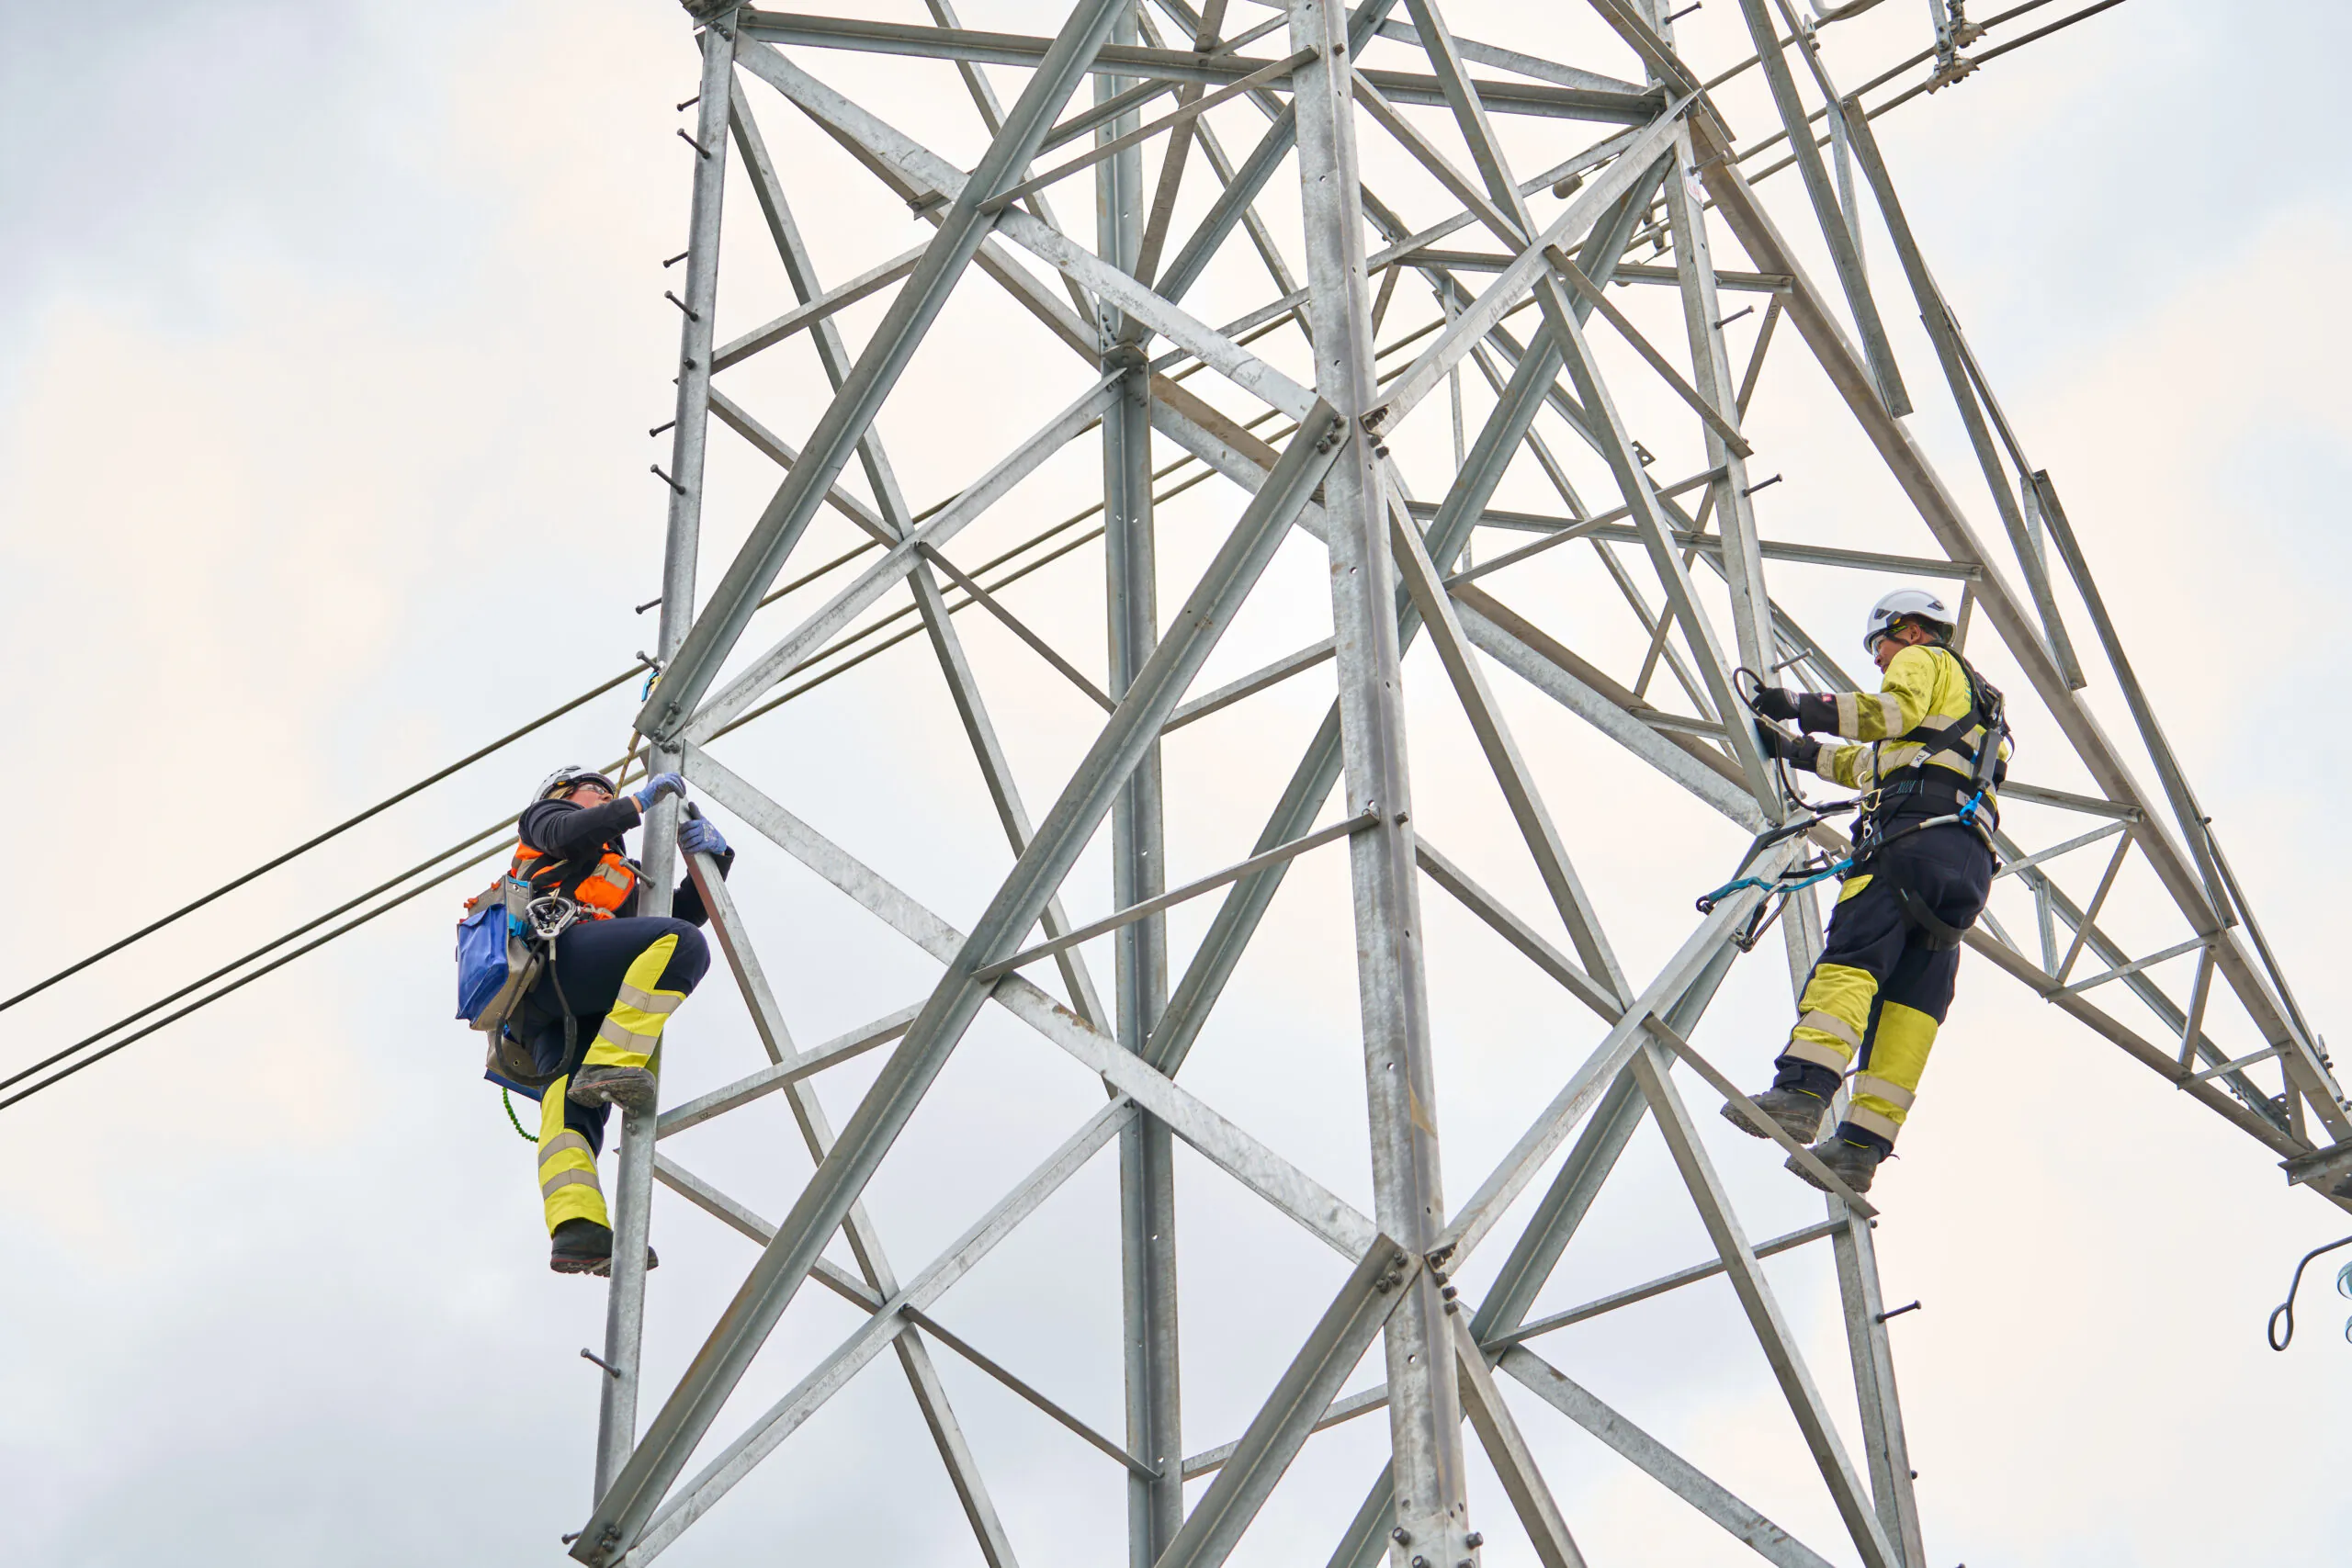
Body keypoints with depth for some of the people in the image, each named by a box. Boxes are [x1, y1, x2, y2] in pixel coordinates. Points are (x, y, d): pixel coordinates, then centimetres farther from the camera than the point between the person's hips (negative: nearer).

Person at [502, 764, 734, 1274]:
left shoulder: (623, 884, 46)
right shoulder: (546, 814, 31)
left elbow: (686, 912, 31)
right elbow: (568, 835, 3)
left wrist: (711, 858, 15)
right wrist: (639, 800, 7)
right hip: (553, 951, -6)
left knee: (572, 1102, -17)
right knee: (682, 944, -24)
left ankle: (576, 1230, -39)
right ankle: (611, 1065, -39)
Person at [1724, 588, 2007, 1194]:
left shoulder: (1924, 659, 16)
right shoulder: (1970, 700, 43)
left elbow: (1896, 711, -8)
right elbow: (1875, 764, 48)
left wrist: (1802, 708, -7)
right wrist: (1797, 750, 51)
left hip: (1915, 831, -9)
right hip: (1969, 861, 9)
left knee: (1851, 957, -24)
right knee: (1913, 1002, -5)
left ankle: (1802, 1088, -42)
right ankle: (1863, 1144, -15)